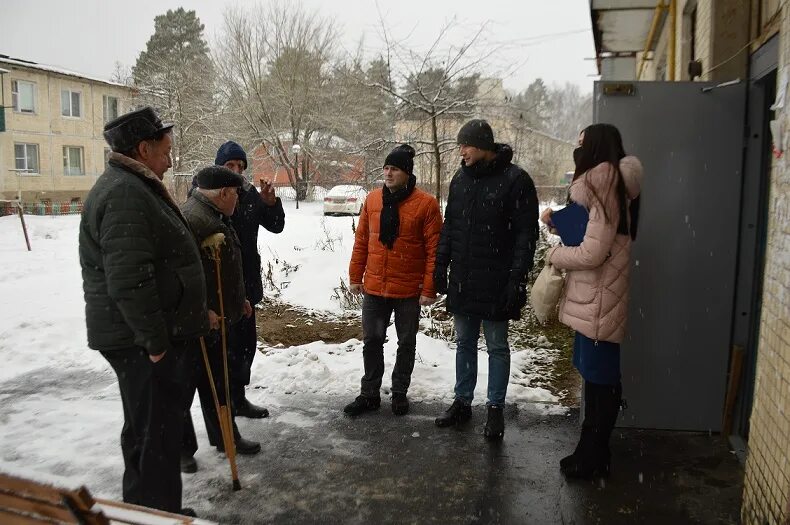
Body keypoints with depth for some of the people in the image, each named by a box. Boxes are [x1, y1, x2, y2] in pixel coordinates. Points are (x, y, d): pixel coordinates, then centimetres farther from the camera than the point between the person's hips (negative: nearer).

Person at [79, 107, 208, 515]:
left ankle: (144, 509, 36)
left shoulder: (136, 187, 16)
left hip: (149, 334, 11)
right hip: (141, 340, -11)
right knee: (156, 434, -2)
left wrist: (192, 314, 24)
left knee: (147, 428, 21)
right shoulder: (125, 194, -20)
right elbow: (128, 282, -27)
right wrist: (155, 341, -21)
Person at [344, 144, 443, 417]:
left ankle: (400, 393, 29)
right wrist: (355, 276, 8)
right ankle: (369, 394, 26)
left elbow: (434, 249, -11)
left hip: (409, 290, -3)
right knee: (372, 341, 11)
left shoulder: (426, 203, -11)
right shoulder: (372, 199, 2)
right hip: (374, 287, 4)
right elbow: (361, 241, 8)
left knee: (406, 343, 12)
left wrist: (429, 288, -13)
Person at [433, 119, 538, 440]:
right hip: (461, 281, 6)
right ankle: (462, 402, 28)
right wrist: (441, 266, 10)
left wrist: (517, 278, -16)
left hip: (496, 283, -6)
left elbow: (526, 234, -11)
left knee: (497, 347, 7)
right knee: (464, 343, 15)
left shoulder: (515, 180, -9)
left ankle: (495, 408, 20)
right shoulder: (460, 179, 9)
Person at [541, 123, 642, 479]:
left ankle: (594, 458, 16)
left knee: (601, 378, 2)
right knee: (596, 377, 17)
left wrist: (553, 254, -7)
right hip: (590, 298, 10)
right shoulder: (600, 187, 14)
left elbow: (593, 252, -22)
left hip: (599, 301, -10)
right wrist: (557, 220, 6)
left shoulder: (605, 190, -17)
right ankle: (592, 450, 31)